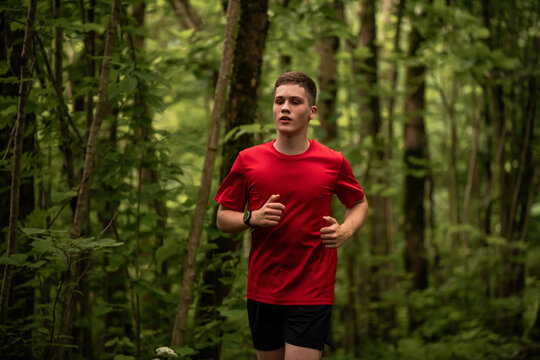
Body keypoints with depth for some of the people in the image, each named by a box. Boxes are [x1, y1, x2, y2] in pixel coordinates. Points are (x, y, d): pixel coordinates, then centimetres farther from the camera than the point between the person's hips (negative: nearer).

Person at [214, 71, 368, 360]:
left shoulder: (333, 162, -1)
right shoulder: (248, 160, 1)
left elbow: (359, 204, 16)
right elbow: (223, 219, 7)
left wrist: (345, 230, -5)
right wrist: (253, 218, -13)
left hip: (312, 295, -2)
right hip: (262, 291, 2)